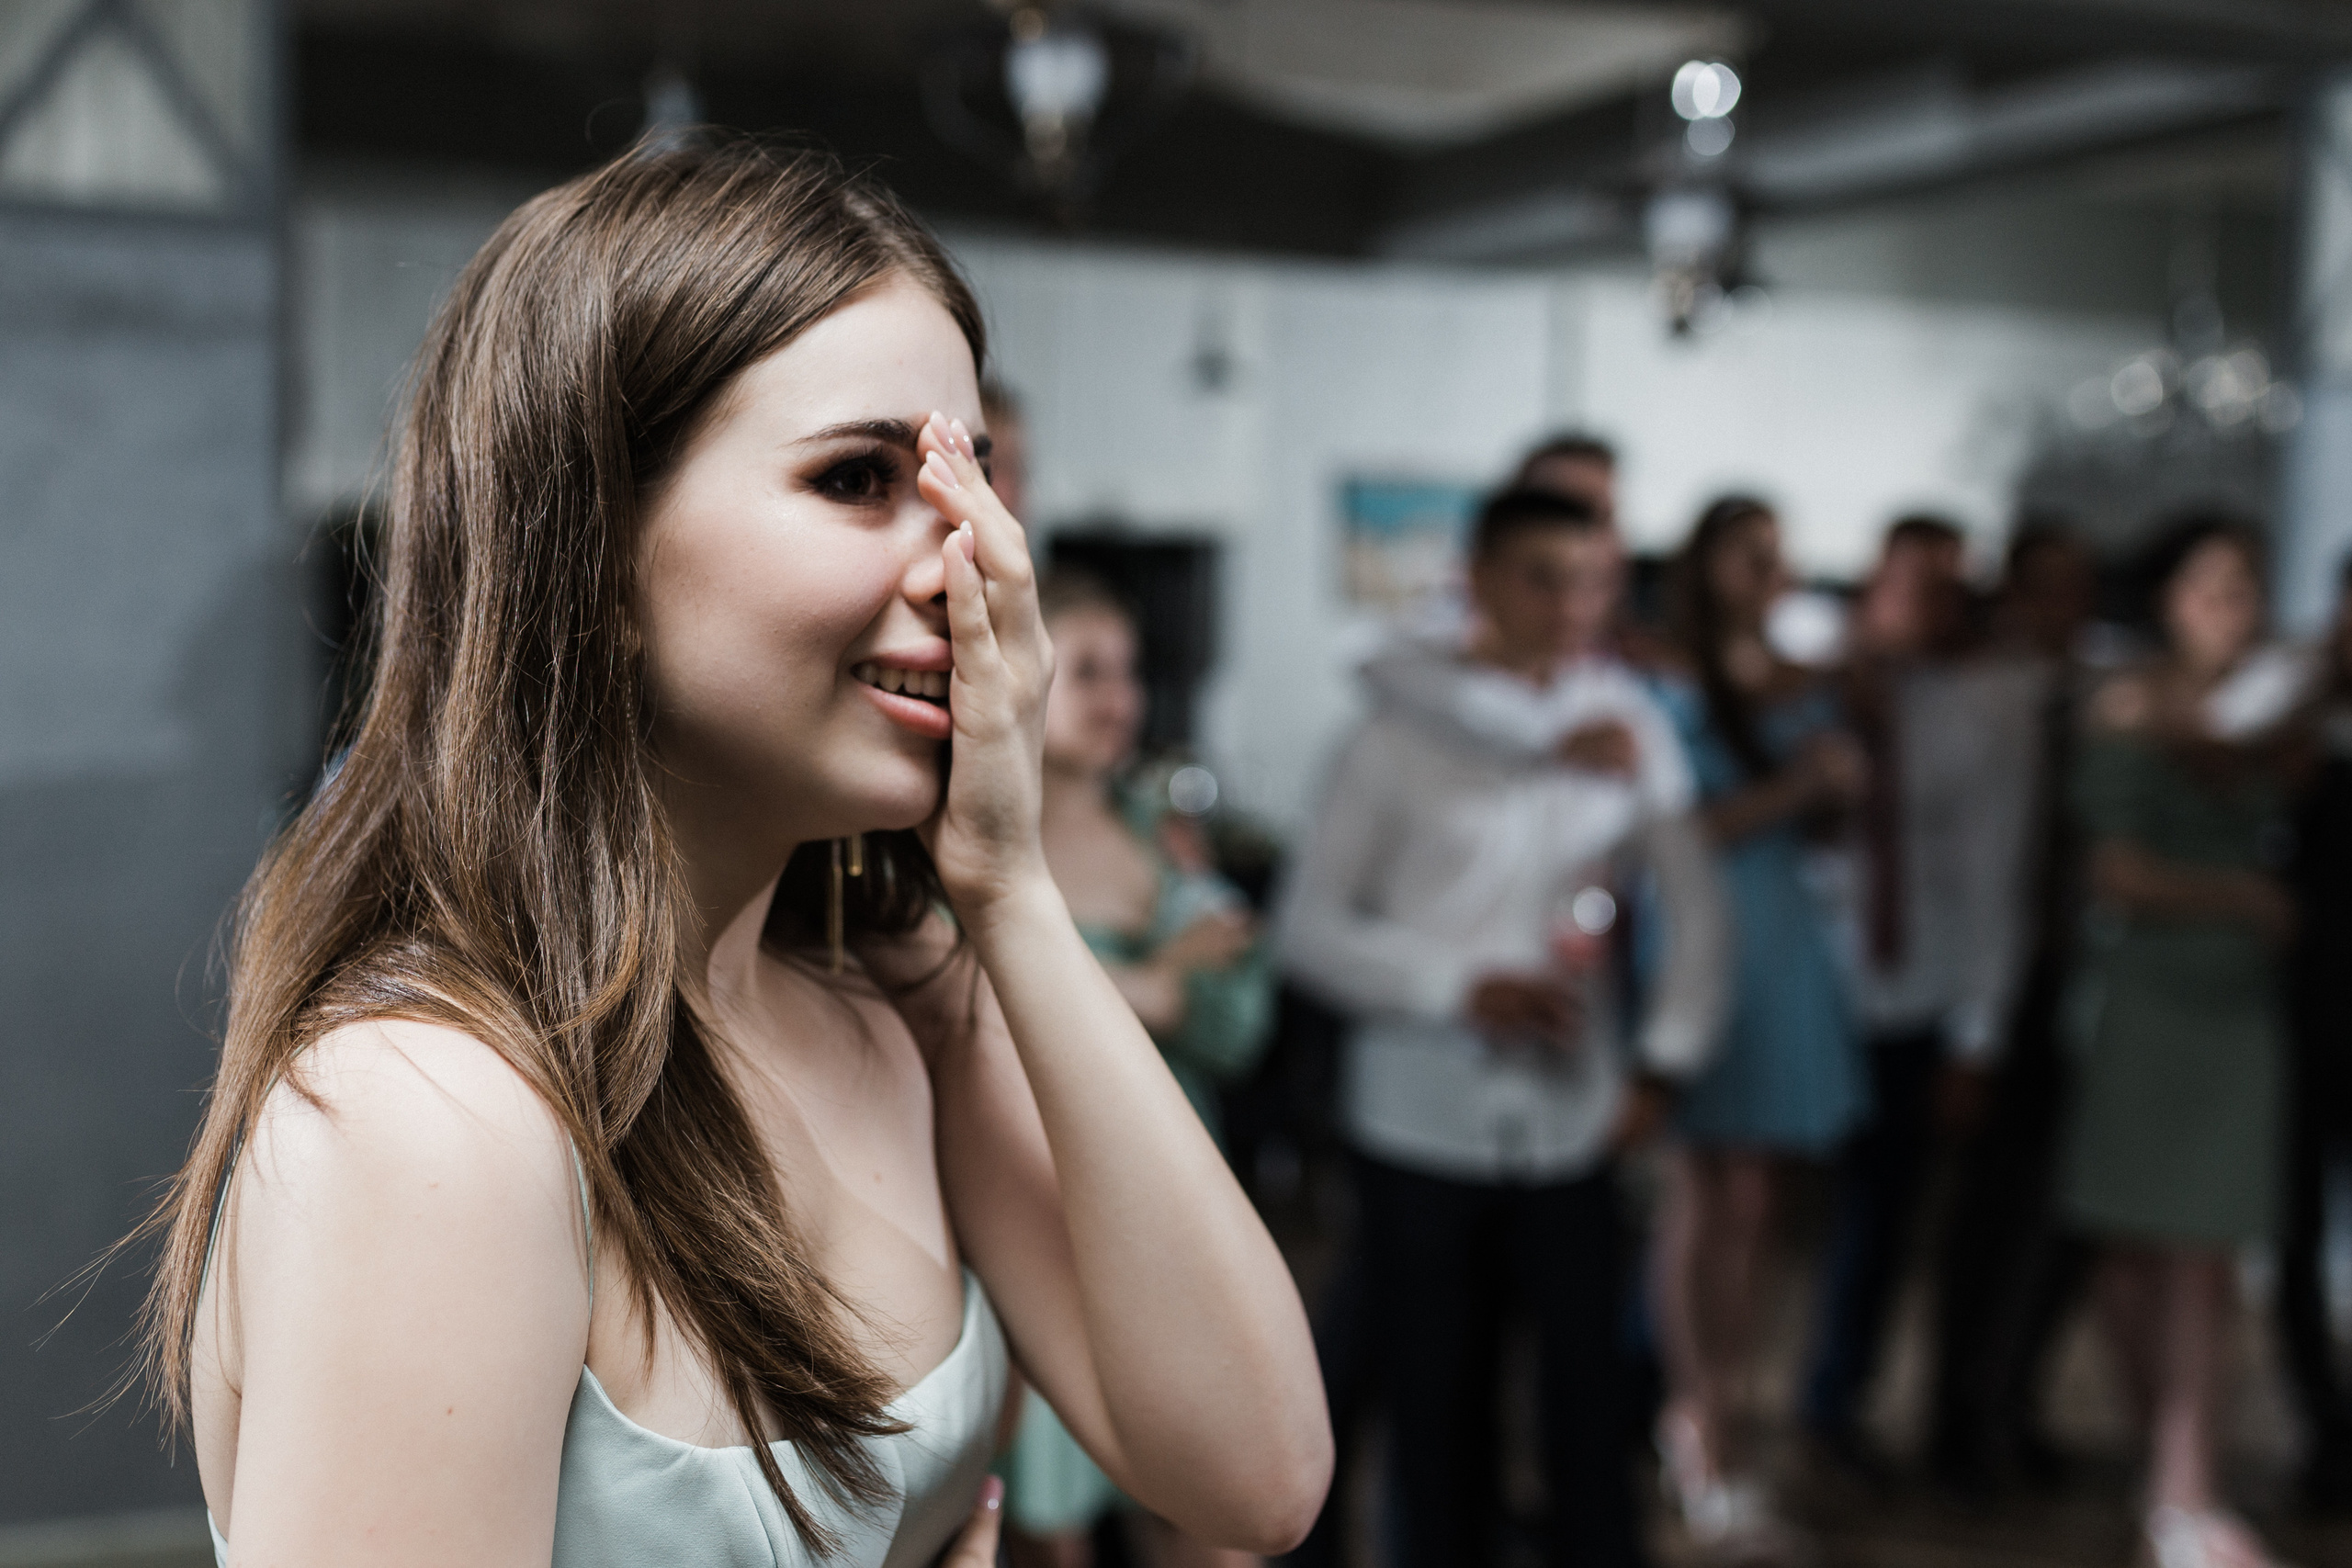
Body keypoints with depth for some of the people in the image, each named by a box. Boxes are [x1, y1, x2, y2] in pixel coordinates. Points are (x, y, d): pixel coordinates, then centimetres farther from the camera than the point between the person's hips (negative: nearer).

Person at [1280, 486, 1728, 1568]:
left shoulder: (1628, 731, 3)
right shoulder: (1403, 735, -2)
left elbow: (1693, 905, 10)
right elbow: (1310, 925, -4)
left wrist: (1665, 1058, 0)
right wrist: (1462, 987, -16)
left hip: (1570, 1123, 1)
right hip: (1420, 1120, -1)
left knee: (1589, 1393, 1)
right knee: (1436, 1408, 8)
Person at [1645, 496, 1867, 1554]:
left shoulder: (1807, 692, 14)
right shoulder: (1673, 686, -5)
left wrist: (1840, 793, 1)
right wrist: (1788, 789, -16)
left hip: (1786, 945, 6)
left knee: (1752, 1200, 8)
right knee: (1713, 1197, -5)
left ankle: (1710, 1419, 19)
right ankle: (1700, 1438, 3)